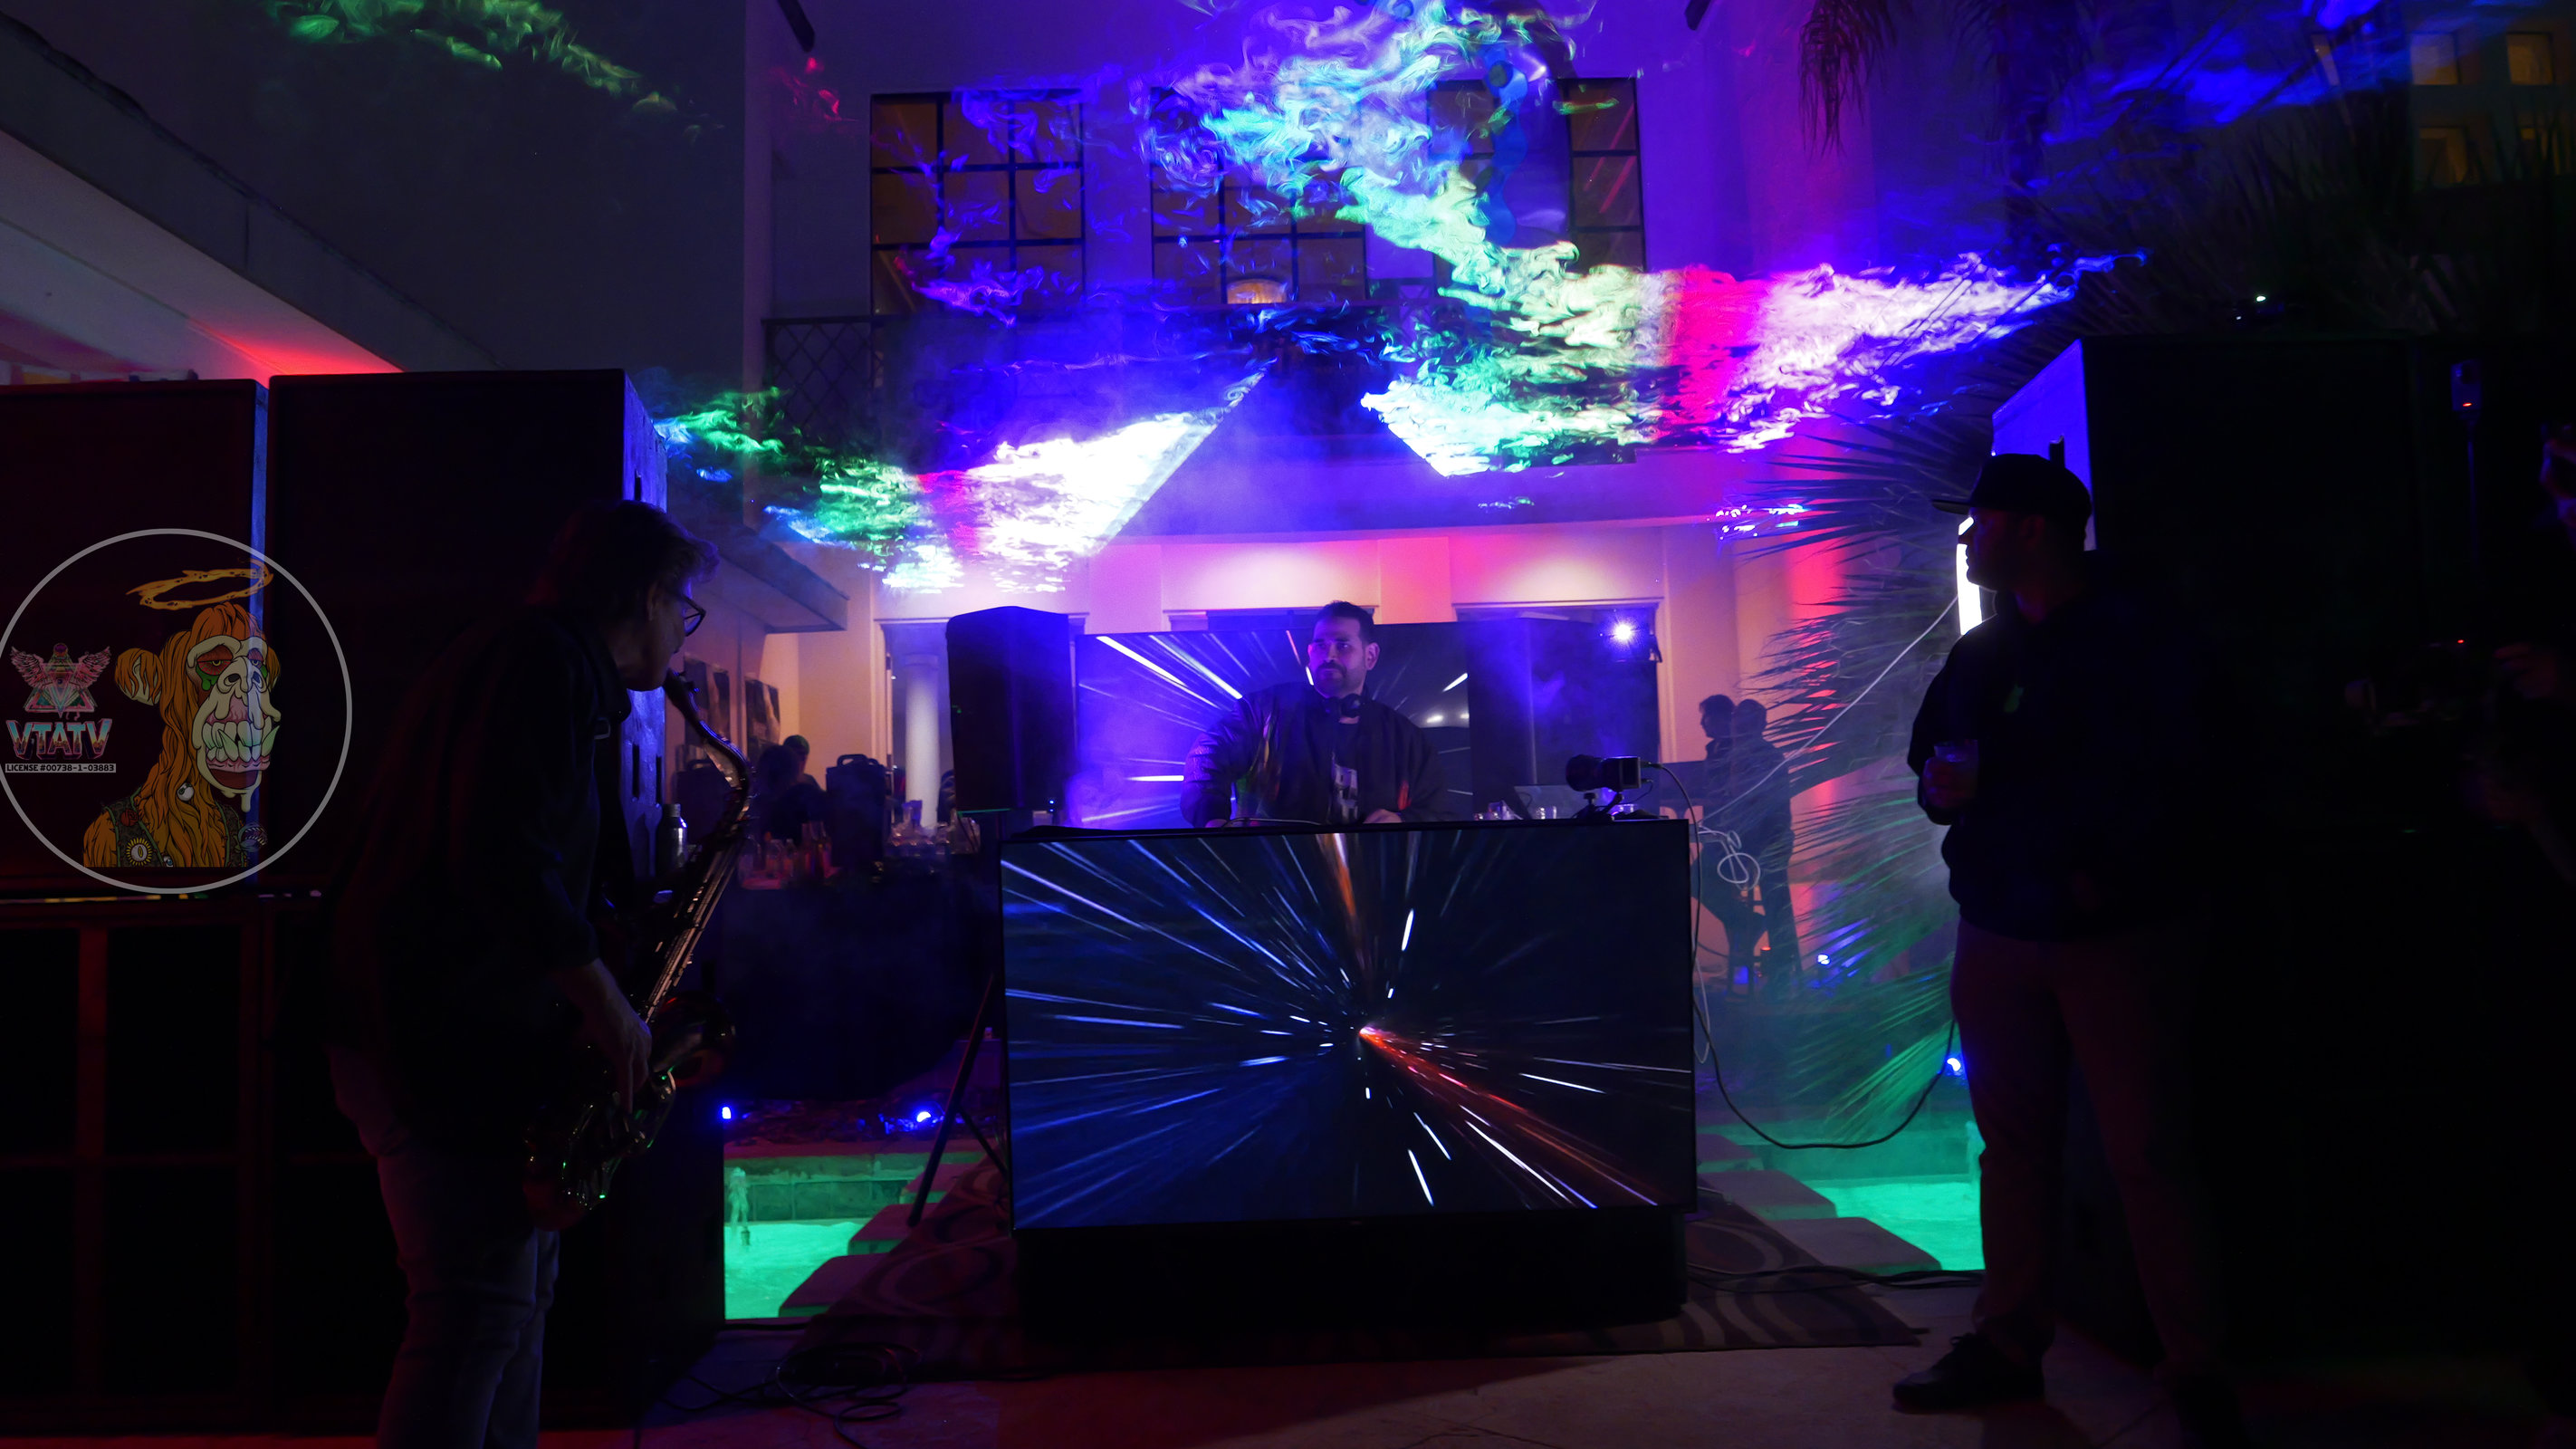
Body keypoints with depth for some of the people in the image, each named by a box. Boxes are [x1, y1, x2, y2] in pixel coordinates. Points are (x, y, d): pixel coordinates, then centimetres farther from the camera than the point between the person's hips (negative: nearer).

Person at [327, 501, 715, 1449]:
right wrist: (608, 1007, -18)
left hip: (471, 1031, 11)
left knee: (519, 1294, 17)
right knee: (480, 1315, -7)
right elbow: (502, 859, -25)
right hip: (444, 1039, -11)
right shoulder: (544, 662, -14)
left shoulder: (552, 666, 19)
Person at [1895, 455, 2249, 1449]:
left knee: (2148, 1152, -3)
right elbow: (1931, 762, 20)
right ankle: (2008, 1344, 21)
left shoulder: (2134, 640, -4)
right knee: (2013, 1143, 11)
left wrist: (2104, 874, -21)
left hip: (2116, 933, -6)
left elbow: (2171, 778, -12)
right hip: (1998, 931, 6)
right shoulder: (1979, 654, 15)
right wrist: (1941, 787, -1)